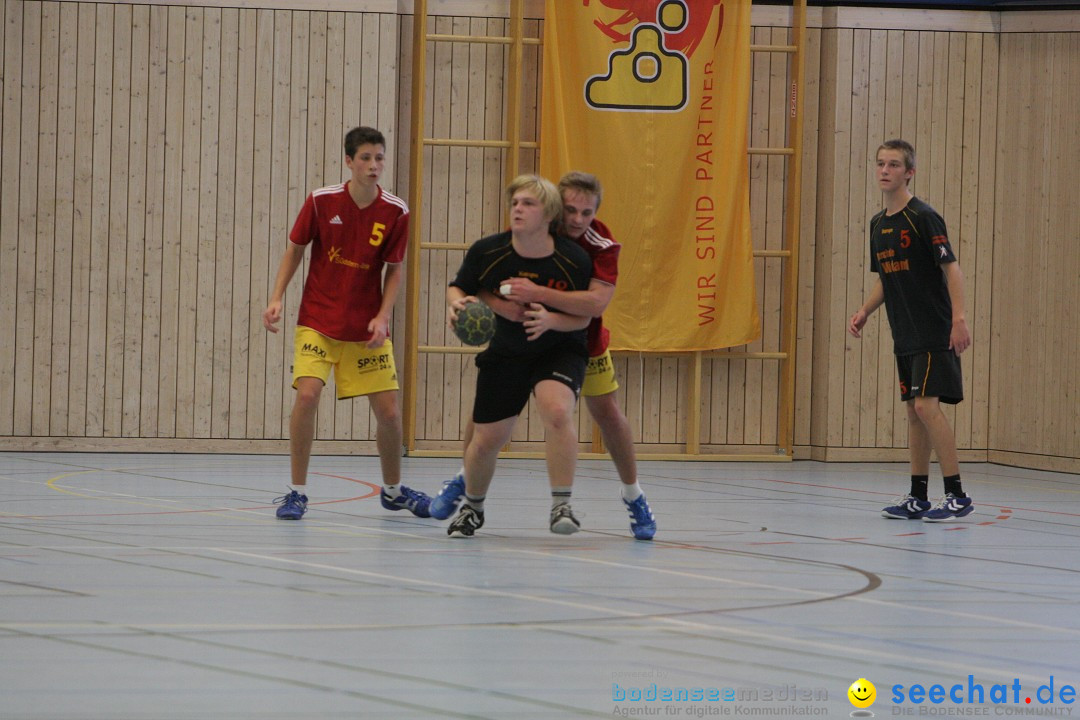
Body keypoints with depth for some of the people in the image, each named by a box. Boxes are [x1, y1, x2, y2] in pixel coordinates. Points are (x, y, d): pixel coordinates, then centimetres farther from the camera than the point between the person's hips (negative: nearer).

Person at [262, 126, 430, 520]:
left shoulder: (395, 212, -7)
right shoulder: (321, 201, -10)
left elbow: (394, 270, 2)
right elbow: (294, 249, 3)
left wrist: (382, 317, -10)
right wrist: (276, 298, -7)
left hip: (367, 329, 2)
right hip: (318, 321, -2)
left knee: (389, 410, 1)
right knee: (307, 395, -20)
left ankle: (393, 489, 26)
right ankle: (297, 491, -6)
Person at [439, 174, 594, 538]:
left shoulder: (574, 260, -20)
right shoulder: (486, 252, -16)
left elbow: (583, 319, -10)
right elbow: (457, 288, 0)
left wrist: (550, 320, -30)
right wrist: (458, 303, -24)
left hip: (559, 350, -2)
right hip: (504, 354, 2)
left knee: (557, 410, -32)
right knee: (486, 440, 6)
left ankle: (561, 505, -20)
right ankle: (472, 507, 36)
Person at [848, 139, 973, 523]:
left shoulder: (923, 217, -12)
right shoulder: (879, 224, 13)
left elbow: (951, 268, -15)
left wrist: (959, 318, -24)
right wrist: (865, 311, 8)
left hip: (934, 333, -8)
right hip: (905, 336, 8)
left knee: (926, 405, -15)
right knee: (914, 410, 9)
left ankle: (957, 495, -11)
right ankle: (918, 497, 13)